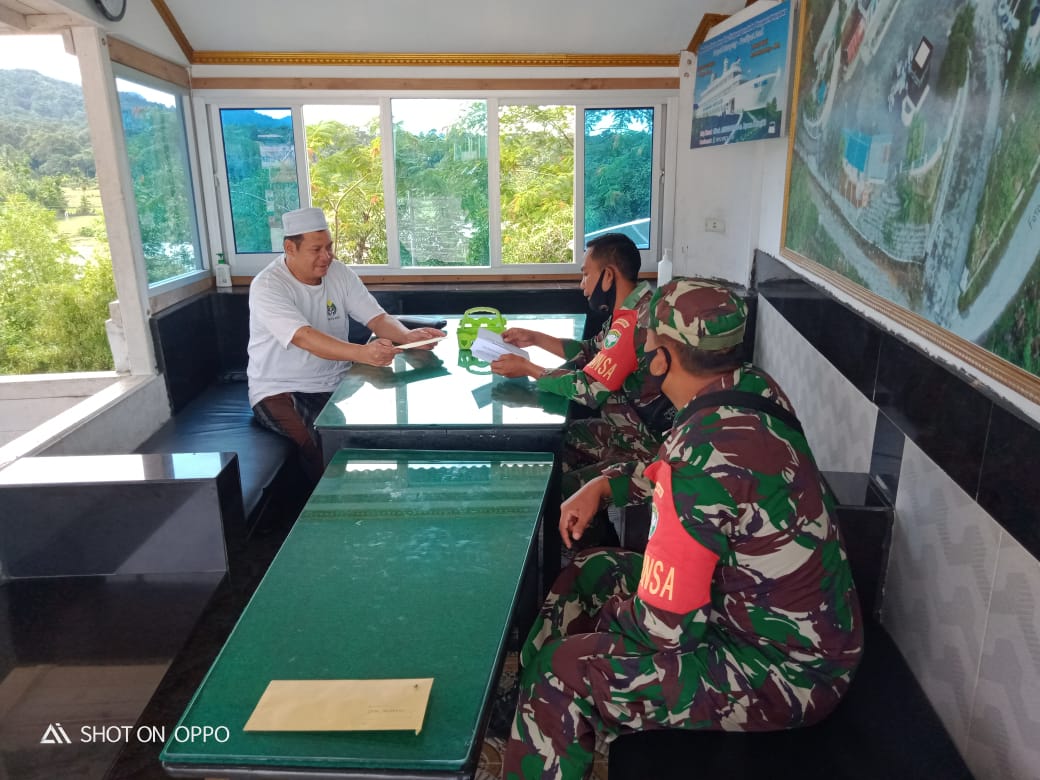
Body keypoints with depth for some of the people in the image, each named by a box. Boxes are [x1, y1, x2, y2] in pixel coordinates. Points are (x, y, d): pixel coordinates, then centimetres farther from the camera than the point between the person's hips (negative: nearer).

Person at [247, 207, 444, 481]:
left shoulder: (339, 273, 2)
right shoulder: (267, 286, -16)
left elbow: (378, 318, -2)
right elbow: (304, 338, -32)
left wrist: (408, 335, -25)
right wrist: (362, 353, -47)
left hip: (335, 384, 5)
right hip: (281, 391, -5)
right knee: (317, 445, -32)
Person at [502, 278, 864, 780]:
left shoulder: (704, 461, -33)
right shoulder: (753, 387, -7)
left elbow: (663, 630, -26)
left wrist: (611, 610, -5)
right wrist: (605, 484, 1)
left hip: (787, 671, -9)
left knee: (563, 673, -12)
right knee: (588, 573, 13)